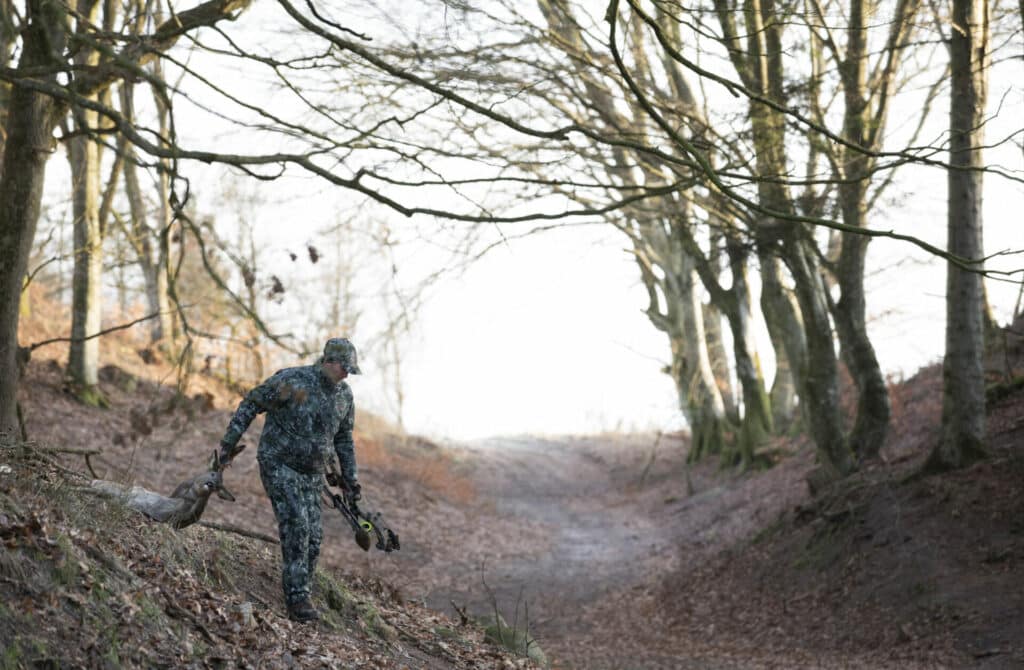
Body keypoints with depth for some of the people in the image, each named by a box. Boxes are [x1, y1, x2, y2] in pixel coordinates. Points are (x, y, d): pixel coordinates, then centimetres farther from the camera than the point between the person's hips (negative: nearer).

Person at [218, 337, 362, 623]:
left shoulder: (344, 395, 1)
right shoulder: (290, 381, -18)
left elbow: (344, 437, 14)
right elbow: (250, 404, -9)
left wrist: (350, 477, 14)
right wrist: (228, 443, -9)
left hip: (311, 474, 6)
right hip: (278, 465, -6)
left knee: (313, 536, 1)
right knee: (296, 527, -17)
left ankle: (299, 594, 15)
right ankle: (297, 599, -13)